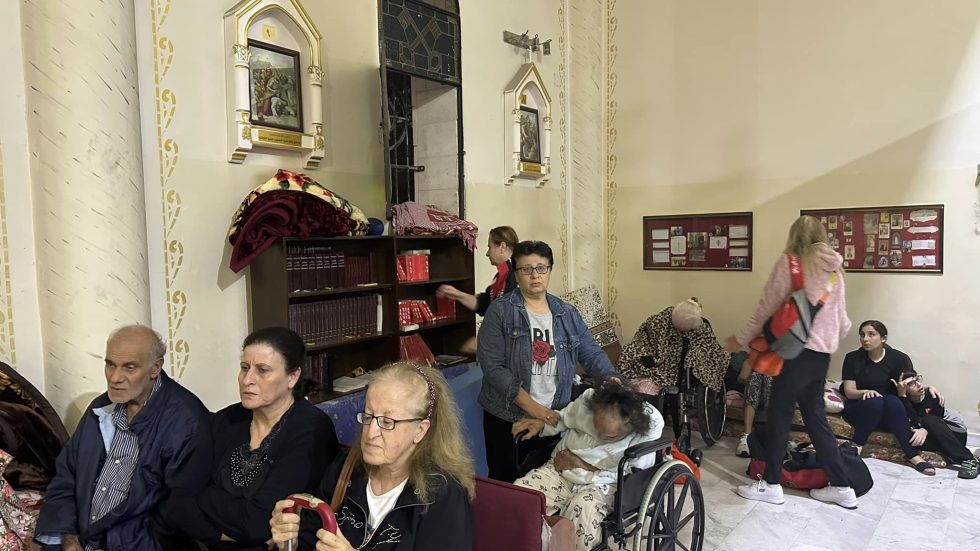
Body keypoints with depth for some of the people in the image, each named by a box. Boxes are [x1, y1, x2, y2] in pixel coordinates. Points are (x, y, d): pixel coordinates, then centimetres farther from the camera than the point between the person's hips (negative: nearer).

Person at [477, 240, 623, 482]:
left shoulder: (568, 314, 6)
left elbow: (592, 353, 3)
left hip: (552, 417, 4)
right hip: (506, 417, -3)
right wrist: (532, 406, -20)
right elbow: (492, 366, -15)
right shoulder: (499, 312, -9)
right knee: (505, 483, 9)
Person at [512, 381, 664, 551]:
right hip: (562, 469, 3)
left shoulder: (651, 426, -20)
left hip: (604, 483, -3)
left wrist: (581, 465, -14)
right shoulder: (589, 398, -15)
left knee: (581, 510, -35)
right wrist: (540, 422, -12)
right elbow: (564, 418, 8)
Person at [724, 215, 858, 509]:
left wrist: (741, 339, 2)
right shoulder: (834, 268, 13)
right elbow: (842, 319, 18)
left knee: (779, 414, 2)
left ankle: (771, 484, 11)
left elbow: (767, 307, -7)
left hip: (797, 349, -7)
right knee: (815, 415, 15)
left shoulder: (790, 262, -7)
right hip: (822, 352, 7)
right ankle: (841, 486, 20)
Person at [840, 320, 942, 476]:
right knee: (874, 401, -35)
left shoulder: (899, 358, -1)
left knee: (892, 401, -33)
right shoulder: (853, 358, -5)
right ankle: (856, 447, -24)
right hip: (858, 409, -1)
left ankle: (913, 455, -30)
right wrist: (865, 392, -30)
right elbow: (849, 392, -9)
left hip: (888, 413, 1)